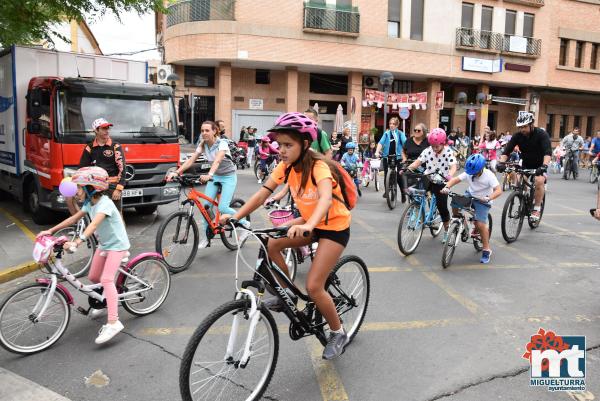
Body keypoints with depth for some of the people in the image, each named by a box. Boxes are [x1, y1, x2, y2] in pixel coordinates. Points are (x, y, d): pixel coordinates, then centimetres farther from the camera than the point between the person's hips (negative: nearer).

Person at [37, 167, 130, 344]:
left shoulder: (104, 203, -26)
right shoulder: (89, 203, 2)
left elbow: (94, 224, -40)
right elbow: (73, 218, 8)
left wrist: (77, 242, -52)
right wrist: (51, 230, 2)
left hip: (117, 245, -9)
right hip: (104, 244, 9)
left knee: (106, 279, -20)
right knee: (93, 277, 14)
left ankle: (113, 322, -22)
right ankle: (104, 300, 43)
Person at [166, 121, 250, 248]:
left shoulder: (222, 143, -21)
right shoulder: (203, 144, -4)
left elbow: (217, 160, -39)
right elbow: (191, 160, -13)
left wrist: (209, 174, -57)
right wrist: (176, 172, -28)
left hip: (228, 177, -6)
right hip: (215, 176, 6)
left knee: (222, 208, -18)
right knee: (205, 205, -7)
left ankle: (244, 223, 6)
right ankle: (207, 237, 6)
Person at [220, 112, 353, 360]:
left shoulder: (318, 167, -27)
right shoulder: (286, 166, -7)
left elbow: (326, 198, -46)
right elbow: (262, 193, -14)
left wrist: (307, 225, -65)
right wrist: (235, 216, -26)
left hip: (335, 227, -7)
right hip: (310, 223, 7)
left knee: (313, 287, -13)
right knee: (270, 245, -13)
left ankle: (338, 333, 12)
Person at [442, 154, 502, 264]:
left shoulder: (489, 175, -24)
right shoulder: (468, 173, -13)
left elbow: (499, 190, -30)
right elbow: (455, 179, -17)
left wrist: (488, 198, -47)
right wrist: (447, 187, -37)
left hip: (482, 201, -5)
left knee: (481, 224, -16)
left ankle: (486, 250, 1)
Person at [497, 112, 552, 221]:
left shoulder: (541, 134, -23)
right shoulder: (518, 136, -13)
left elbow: (548, 152, -34)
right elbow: (507, 150, -18)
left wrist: (544, 166, -51)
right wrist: (501, 162, -38)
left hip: (540, 164, -4)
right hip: (526, 164, 4)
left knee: (539, 181, -27)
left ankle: (537, 209, -13)